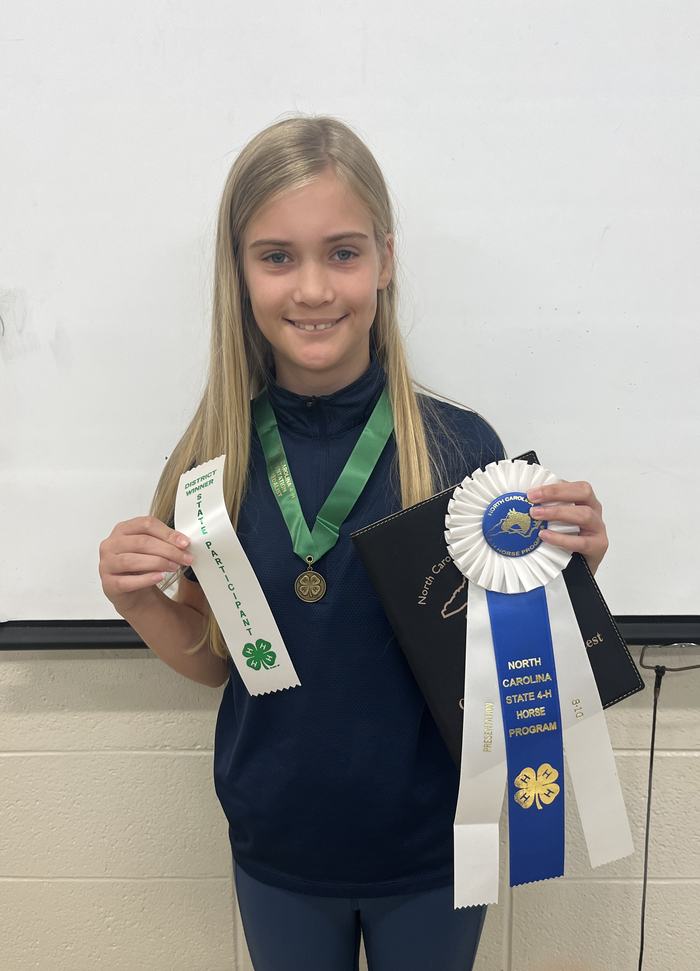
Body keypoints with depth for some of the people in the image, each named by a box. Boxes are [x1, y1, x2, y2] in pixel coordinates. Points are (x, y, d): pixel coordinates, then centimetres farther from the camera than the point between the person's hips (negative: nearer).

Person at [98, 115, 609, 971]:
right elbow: (214, 661, 1)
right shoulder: (215, 458, -12)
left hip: (432, 851, -1)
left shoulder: (460, 445, -18)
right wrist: (135, 600, -17)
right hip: (276, 854, 2)